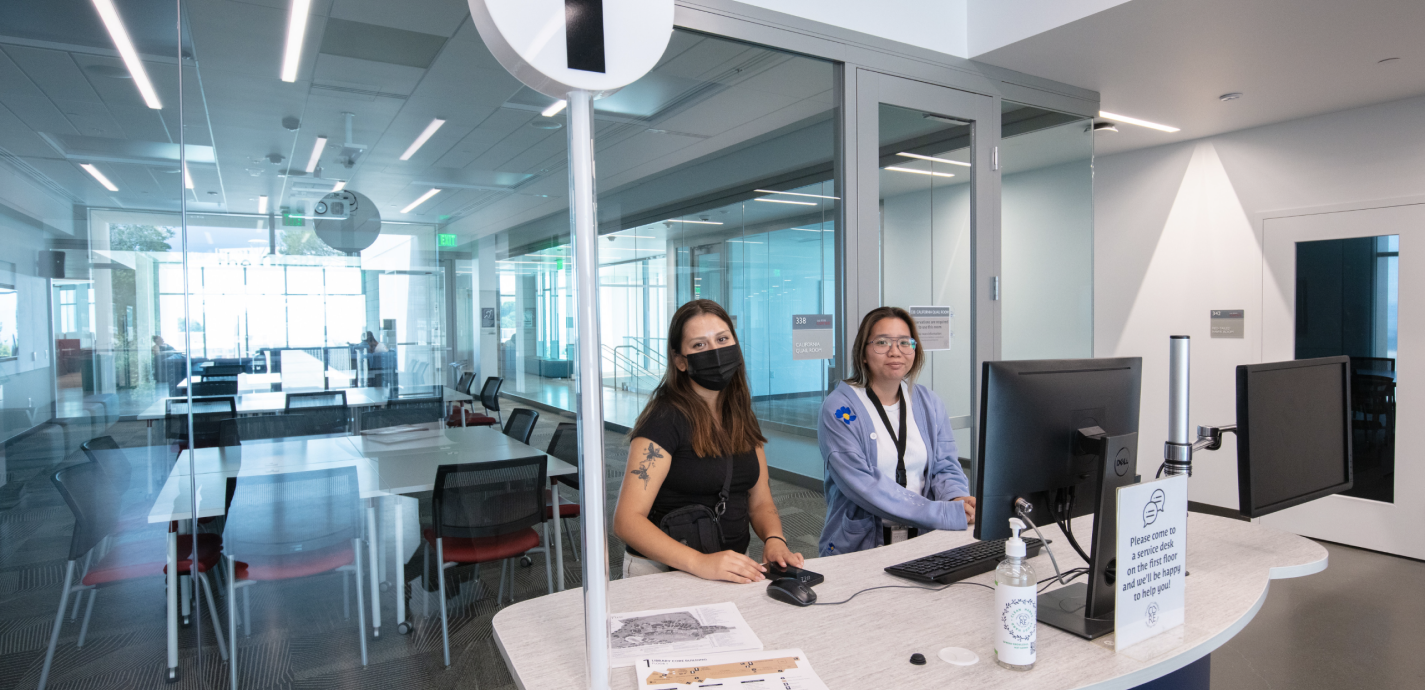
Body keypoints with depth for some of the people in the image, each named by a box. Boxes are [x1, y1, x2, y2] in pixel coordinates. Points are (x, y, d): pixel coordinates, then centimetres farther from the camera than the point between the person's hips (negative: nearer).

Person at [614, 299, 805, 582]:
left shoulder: (742, 418, 7)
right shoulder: (665, 419, -13)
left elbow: (760, 502, 12)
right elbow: (627, 519, -18)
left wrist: (774, 540, -9)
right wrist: (700, 562, -29)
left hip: (733, 567, 5)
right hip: (663, 570, -4)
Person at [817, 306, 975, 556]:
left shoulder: (929, 403, 11)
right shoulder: (839, 409, -8)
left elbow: (945, 467, 11)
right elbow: (863, 485, -17)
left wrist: (956, 499, -13)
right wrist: (944, 514, -21)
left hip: (924, 541, 4)